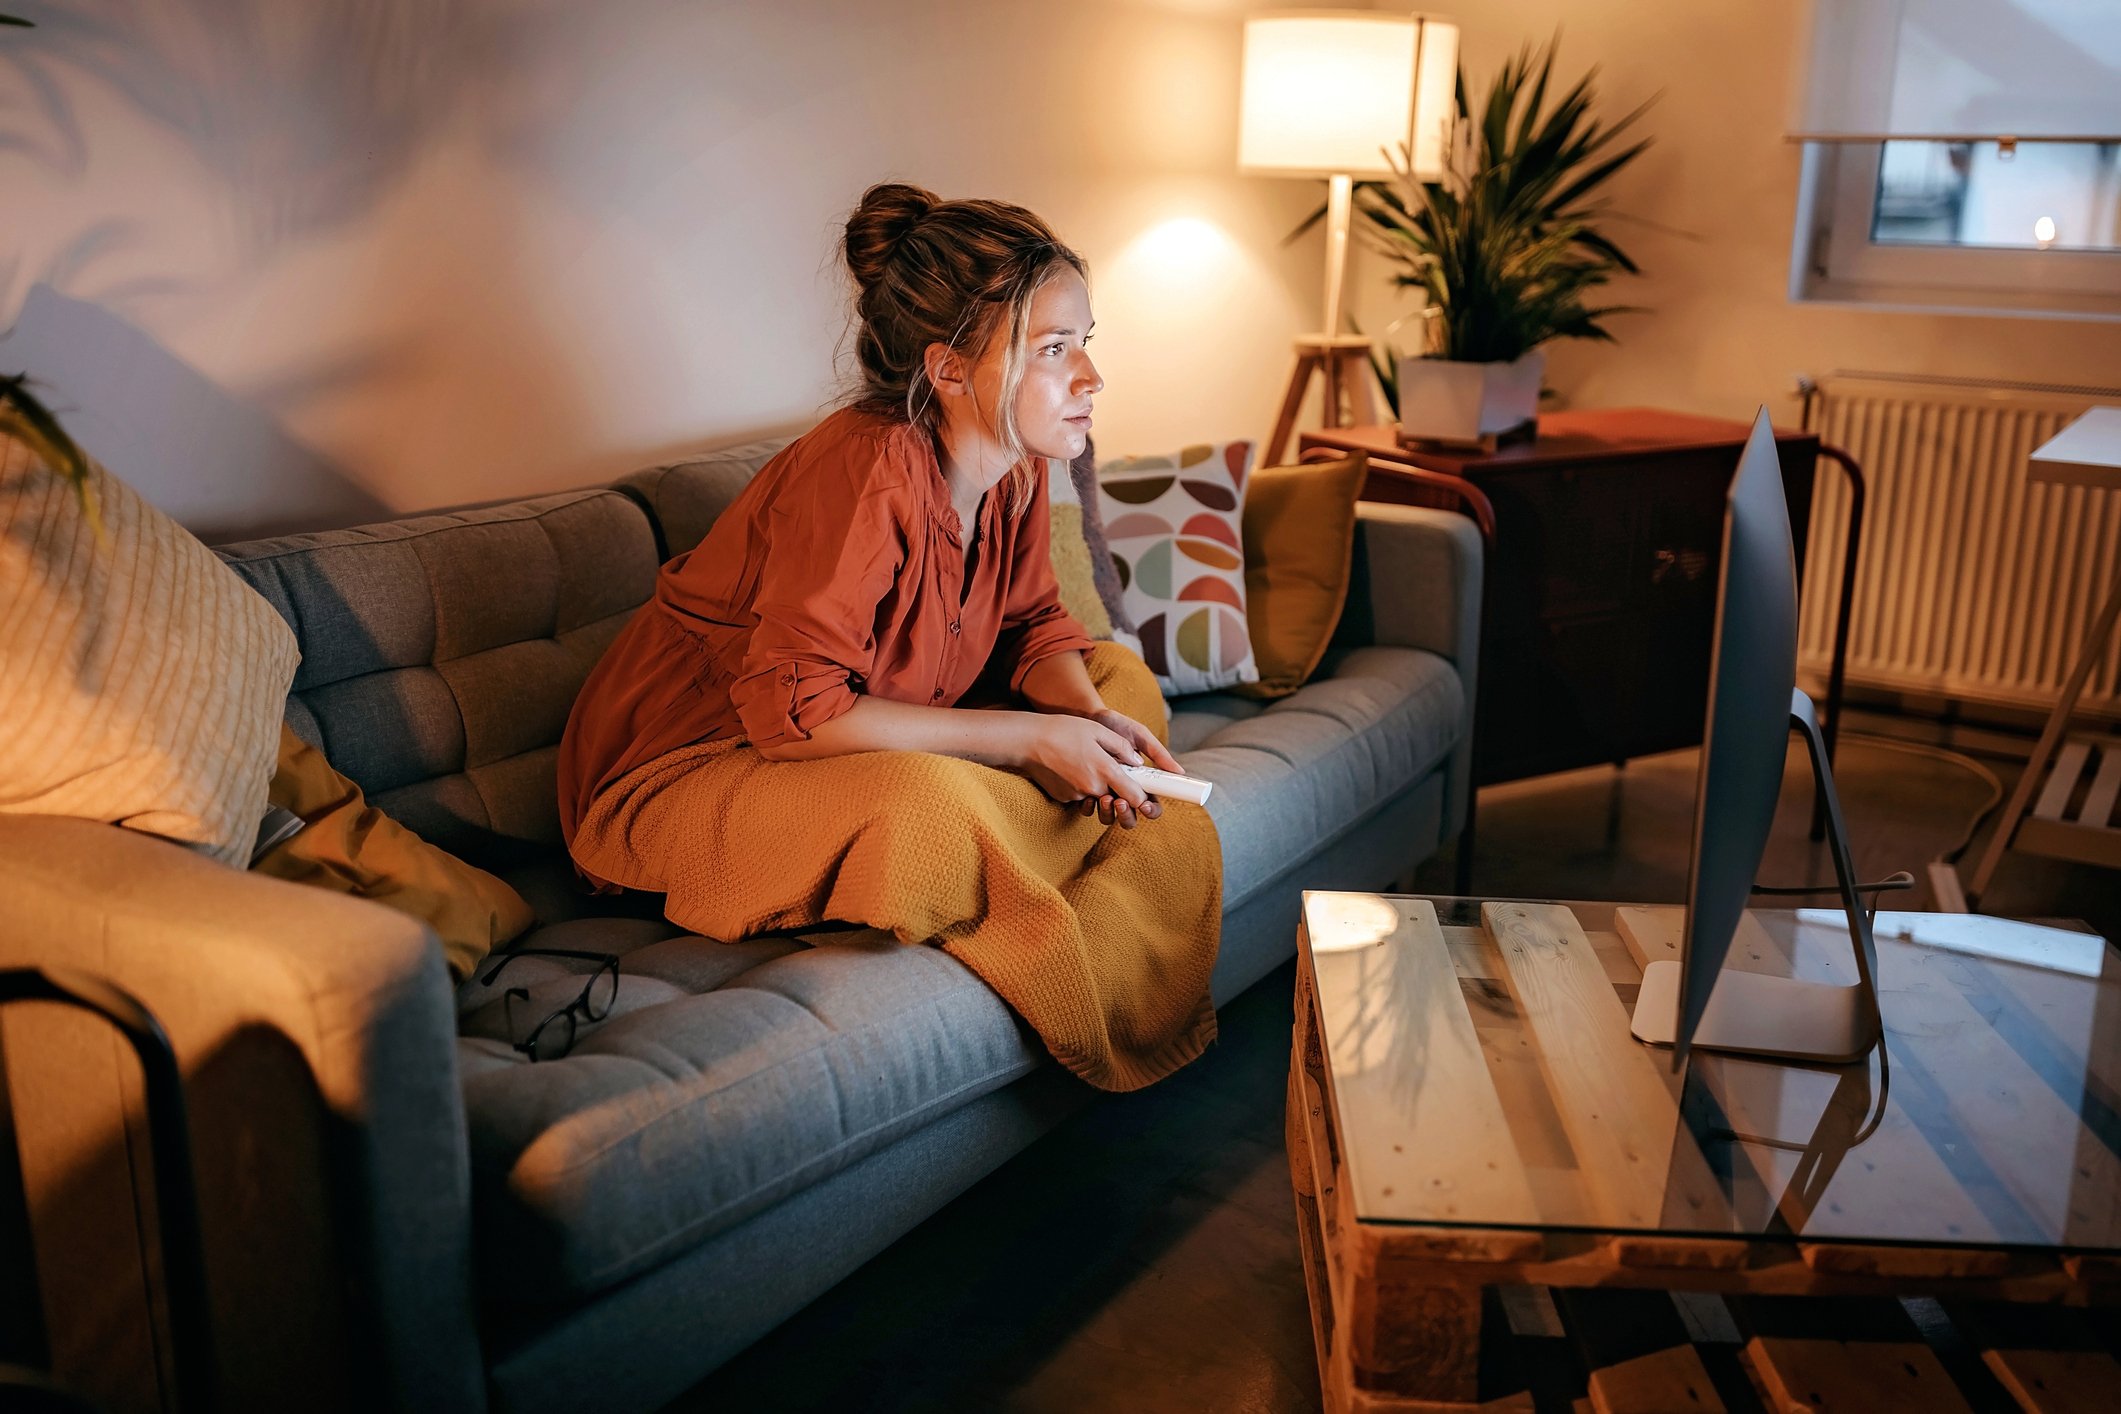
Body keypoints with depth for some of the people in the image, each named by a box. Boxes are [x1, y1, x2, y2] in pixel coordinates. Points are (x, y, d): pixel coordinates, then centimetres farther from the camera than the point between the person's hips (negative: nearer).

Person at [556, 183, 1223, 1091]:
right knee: (929, 807, -38)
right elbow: (793, 711, -34)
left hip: (878, 736, 9)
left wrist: (1091, 720, -17)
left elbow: (1035, 625, 6)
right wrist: (1033, 738, -29)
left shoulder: (1013, 467, -6)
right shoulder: (868, 477, -31)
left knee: (1122, 679, 3)